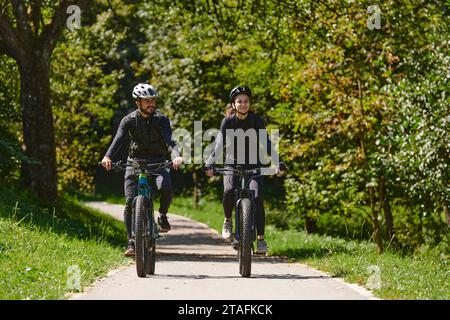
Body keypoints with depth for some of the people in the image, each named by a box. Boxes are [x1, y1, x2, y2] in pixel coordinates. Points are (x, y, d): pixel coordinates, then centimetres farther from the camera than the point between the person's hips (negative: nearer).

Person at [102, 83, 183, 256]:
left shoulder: (161, 119, -7)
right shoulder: (129, 120, -6)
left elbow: (169, 140, -22)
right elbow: (118, 139, -21)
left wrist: (176, 155, -44)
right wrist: (107, 156, -41)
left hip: (157, 162, 0)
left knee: (166, 187, -30)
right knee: (130, 202, -12)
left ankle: (163, 215, -1)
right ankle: (131, 242, 0)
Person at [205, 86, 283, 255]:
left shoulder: (256, 120, -7)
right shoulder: (228, 121, -7)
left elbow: (266, 143, -14)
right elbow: (219, 144, -16)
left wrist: (278, 163, -28)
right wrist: (210, 163, -32)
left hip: (253, 165, 0)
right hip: (232, 164, 0)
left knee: (257, 197, -21)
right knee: (229, 191, -28)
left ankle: (261, 239, -15)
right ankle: (228, 220, 2)